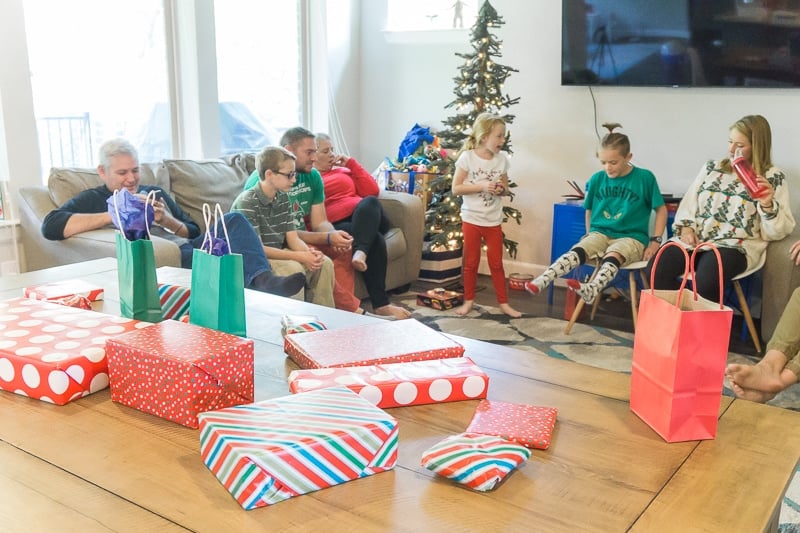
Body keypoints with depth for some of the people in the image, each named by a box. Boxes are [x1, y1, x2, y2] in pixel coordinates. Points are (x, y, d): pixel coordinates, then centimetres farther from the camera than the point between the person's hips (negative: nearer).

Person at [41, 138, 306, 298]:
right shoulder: (92, 199, 15)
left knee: (234, 220, -18)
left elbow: (194, 233, 26)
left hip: (188, 250, 5)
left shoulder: (154, 192, 30)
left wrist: (168, 221, 3)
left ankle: (262, 280, -43)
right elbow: (50, 226, -5)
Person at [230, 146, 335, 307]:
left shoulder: (283, 198, 6)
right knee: (294, 269, -30)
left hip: (278, 254, 8)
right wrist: (299, 256, -27)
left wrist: (308, 252, -20)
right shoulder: (247, 202, -18)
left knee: (325, 263, -7)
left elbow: (292, 238, 3)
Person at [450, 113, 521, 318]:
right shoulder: (467, 157, -12)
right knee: (471, 262, 9)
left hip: (494, 220, 3)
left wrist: (501, 189, -13)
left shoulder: (502, 158, 0)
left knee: (496, 263, 10)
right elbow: (456, 188, -12)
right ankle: (468, 300, 23)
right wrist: (481, 186, -21)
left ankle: (503, 302, 19)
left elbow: (505, 187, 11)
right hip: (471, 219, -3)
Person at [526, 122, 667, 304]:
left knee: (612, 256, -37)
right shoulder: (597, 179, 5)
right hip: (600, 233, 3)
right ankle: (542, 281, -47)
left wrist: (655, 241, -7)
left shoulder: (645, 178, -5)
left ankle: (591, 290, -62)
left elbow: (661, 209, 1)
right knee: (576, 252, -29)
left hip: (631, 237, -3)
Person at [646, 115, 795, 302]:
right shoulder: (711, 168, 16)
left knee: (705, 281, -36)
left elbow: (777, 232, 2)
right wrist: (685, 227, -2)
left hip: (736, 246, -4)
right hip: (695, 239, 4)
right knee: (657, 269, -24)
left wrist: (767, 206, -17)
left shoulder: (773, 178, 5)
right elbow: (688, 204, 17)